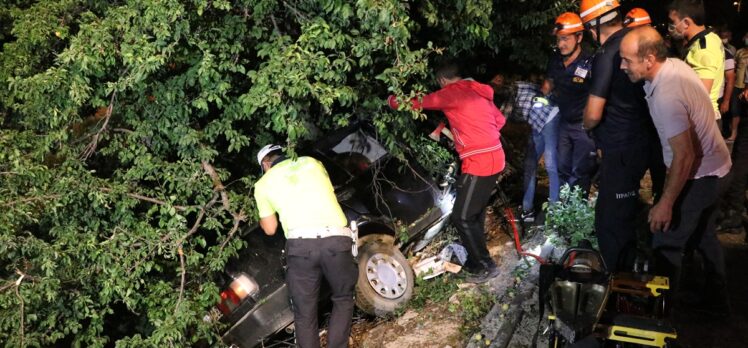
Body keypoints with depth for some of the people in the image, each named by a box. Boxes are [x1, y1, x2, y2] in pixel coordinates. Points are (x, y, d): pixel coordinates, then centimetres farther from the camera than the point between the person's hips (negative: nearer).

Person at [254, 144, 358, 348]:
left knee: (305, 312, 12)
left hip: (301, 244, -1)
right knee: (343, 299, 22)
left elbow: (270, 229, 23)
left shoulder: (263, 184, 18)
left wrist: (261, 218, 45)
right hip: (336, 239, 1)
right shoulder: (312, 162, 23)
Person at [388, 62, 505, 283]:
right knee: (476, 212, 19)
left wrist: (392, 101, 16)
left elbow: (418, 103, -2)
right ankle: (476, 261, 28)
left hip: (479, 163, -9)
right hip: (495, 158, 9)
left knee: (462, 217, 0)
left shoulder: (452, 92, -8)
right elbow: (500, 120, 23)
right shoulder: (478, 93, 16)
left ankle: (486, 267, 7)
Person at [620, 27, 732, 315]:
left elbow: (684, 156, -30)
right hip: (711, 164, 10)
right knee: (704, 235, 23)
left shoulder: (666, 96, -33)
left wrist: (665, 204, -23)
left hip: (696, 173, -10)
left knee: (667, 242, -1)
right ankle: (716, 300, 40)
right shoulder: (674, 64, -6)